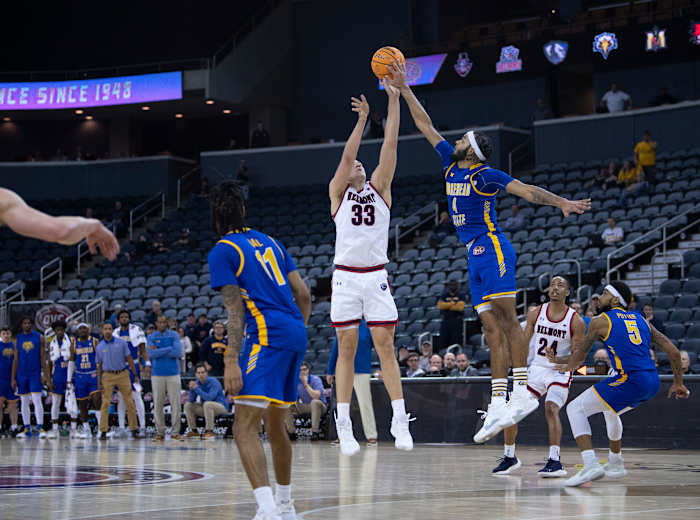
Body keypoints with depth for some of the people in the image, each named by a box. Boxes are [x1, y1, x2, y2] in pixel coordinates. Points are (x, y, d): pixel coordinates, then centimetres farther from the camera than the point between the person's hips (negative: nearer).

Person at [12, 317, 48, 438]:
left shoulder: (39, 337, 2)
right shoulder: (18, 339, 8)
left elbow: (43, 358, 1)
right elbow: (16, 360, 9)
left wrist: (45, 375, -7)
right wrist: (13, 378, 4)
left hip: (35, 374, -3)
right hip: (21, 375, 3)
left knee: (37, 400, -10)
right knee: (24, 402, 6)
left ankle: (40, 428, -11)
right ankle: (27, 429, 11)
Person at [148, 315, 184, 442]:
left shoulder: (174, 335, 7)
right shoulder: (151, 337, 7)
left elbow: (178, 353, -8)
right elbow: (151, 354, -10)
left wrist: (159, 351, -8)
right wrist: (170, 349, -11)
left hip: (173, 374, 0)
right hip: (157, 374, 0)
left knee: (175, 404, -3)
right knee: (158, 405, 1)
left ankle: (175, 432, 3)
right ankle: (160, 433, 7)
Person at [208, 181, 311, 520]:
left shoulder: (221, 252, 0)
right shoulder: (269, 242, 20)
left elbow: (235, 310, -10)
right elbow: (303, 294, 17)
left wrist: (231, 361, -13)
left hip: (267, 336, -8)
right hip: (295, 333, 8)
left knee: (245, 429, -13)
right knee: (275, 425, 22)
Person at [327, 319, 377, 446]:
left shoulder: (367, 328, 0)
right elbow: (335, 351, 17)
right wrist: (330, 372, 17)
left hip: (362, 372, -4)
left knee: (365, 403, -8)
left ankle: (371, 436, -2)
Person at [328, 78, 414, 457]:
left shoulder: (379, 188, 14)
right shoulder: (337, 192, 9)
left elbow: (390, 145, 6)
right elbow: (347, 155, -6)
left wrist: (394, 100, 0)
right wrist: (362, 118, -12)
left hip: (376, 277, 1)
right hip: (345, 278, -1)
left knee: (385, 347, -1)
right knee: (347, 350, 0)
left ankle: (399, 421, 0)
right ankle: (344, 427, 2)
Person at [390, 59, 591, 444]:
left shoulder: (486, 175, -5)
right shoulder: (450, 165, 15)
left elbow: (527, 191, -14)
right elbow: (425, 126, 21)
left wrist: (561, 203, -30)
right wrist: (403, 89, 21)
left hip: (492, 249, -7)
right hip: (475, 258, 7)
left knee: (507, 319, -13)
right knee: (492, 329, 2)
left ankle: (522, 392, -16)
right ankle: (497, 405, -3)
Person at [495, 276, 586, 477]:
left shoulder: (576, 321, -10)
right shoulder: (535, 313, -1)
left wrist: (558, 360, -29)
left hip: (559, 372, -4)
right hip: (535, 369, 4)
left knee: (551, 408, -27)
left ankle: (555, 461, -31)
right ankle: (509, 458, 18)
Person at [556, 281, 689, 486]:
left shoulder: (600, 321, 4)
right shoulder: (640, 320, 21)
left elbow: (579, 356, 11)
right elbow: (673, 351, 18)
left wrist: (566, 367, 32)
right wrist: (678, 383, 26)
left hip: (629, 380, -8)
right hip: (652, 384, 8)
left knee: (575, 409, -1)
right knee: (609, 410, 35)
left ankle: (590, 465, -18)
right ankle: (615, 464, 44)